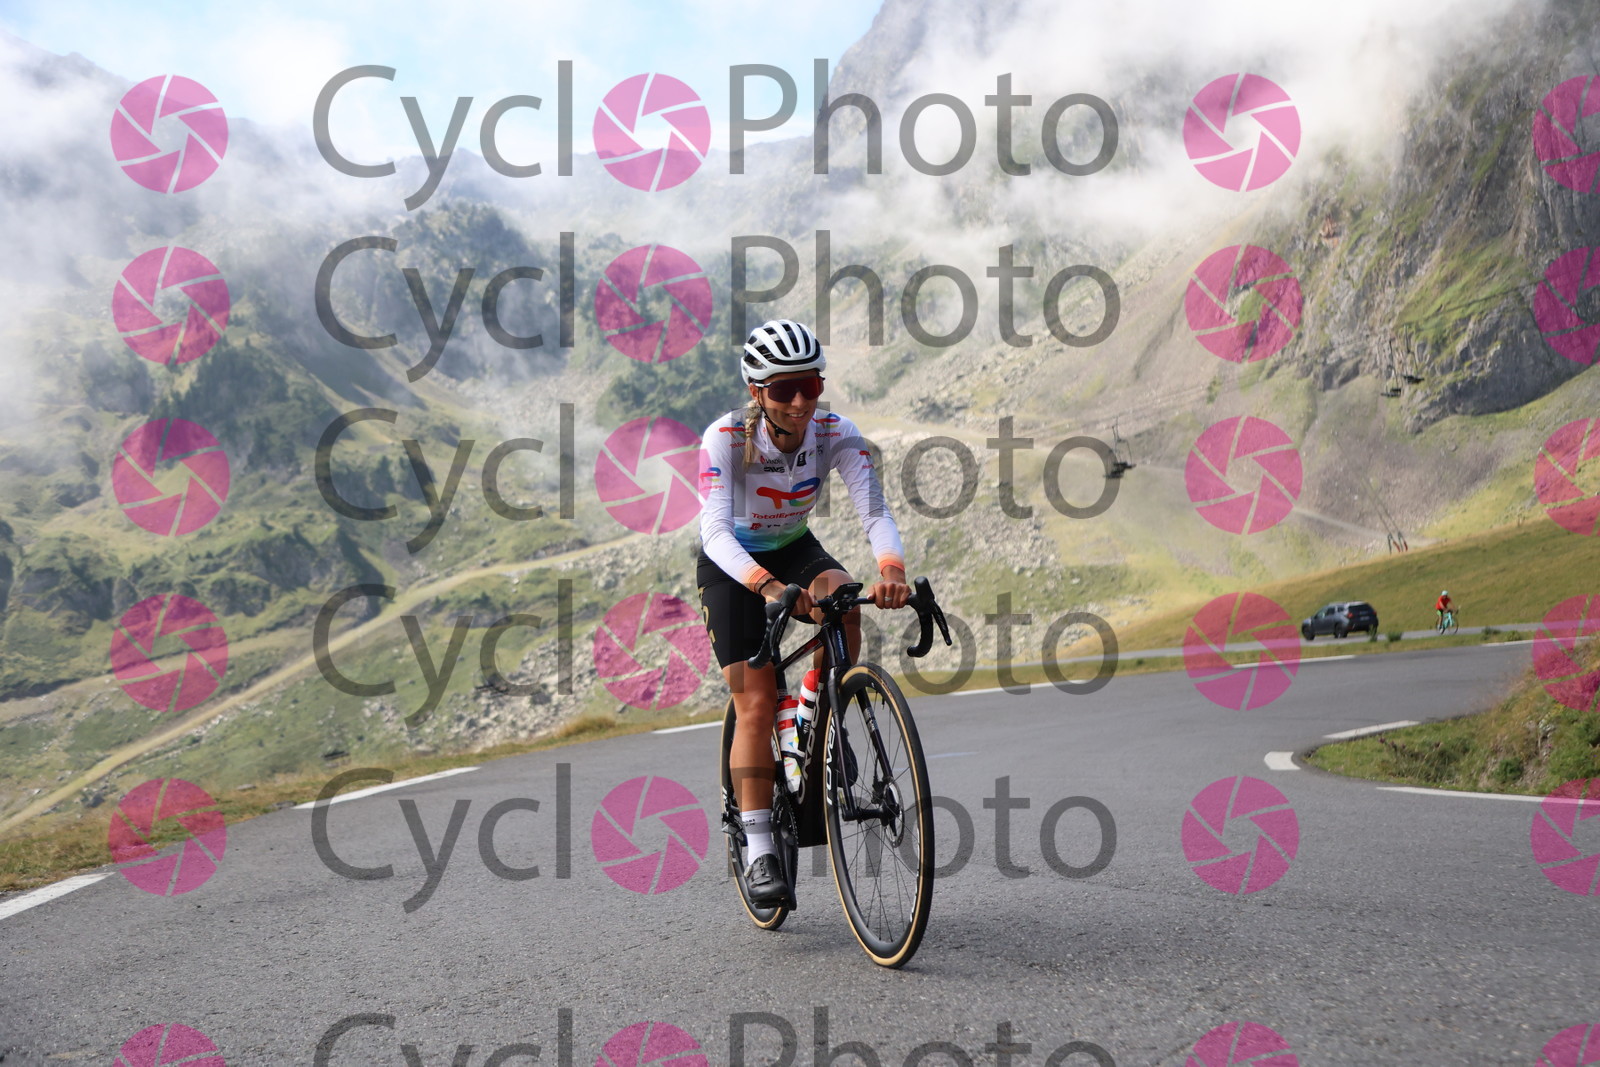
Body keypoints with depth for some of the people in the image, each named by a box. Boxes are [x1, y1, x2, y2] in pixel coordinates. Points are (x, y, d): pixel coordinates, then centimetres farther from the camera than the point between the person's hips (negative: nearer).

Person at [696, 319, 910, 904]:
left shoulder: (835, 433, -20)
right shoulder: (726, 437, -28)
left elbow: (873, 510, -30)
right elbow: (715, 531, -39)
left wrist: (892, 568, -52)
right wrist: (767, 586, -57)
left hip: (796, 550, 3)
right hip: (732, 564, -3)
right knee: (756, 703, -12)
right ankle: (758, 850, -3)